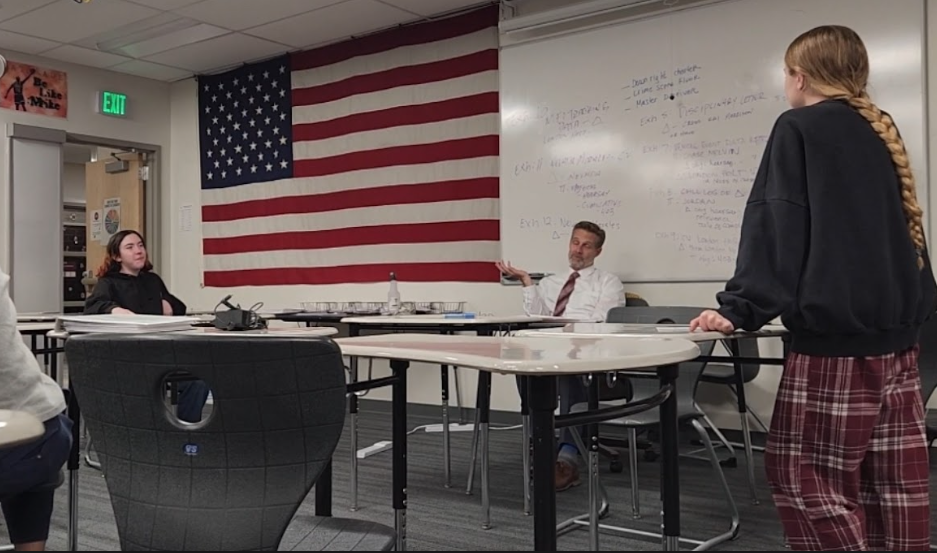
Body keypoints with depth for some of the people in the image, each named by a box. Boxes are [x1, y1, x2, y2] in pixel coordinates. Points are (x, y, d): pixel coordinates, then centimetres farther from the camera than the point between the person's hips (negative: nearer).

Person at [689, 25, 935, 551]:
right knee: (893, 478, 11)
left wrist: (739, 309, -12)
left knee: (801, 472, -2)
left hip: (836, 333, -8)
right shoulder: (883, 130, 17)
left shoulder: (799, 128, -4)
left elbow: (775, 228, -13)